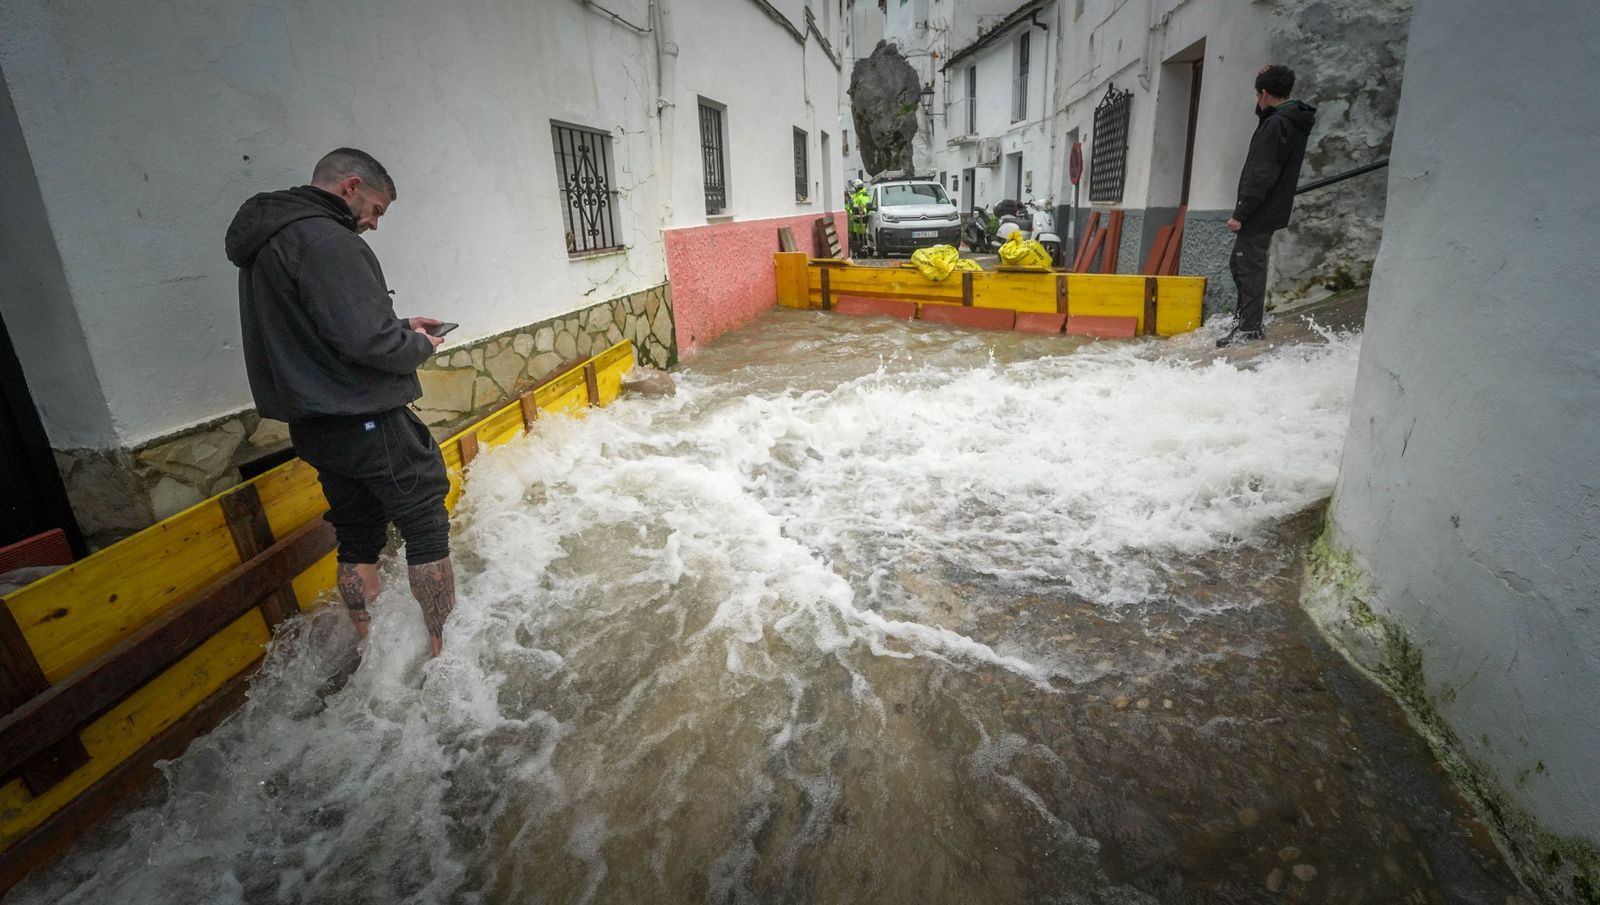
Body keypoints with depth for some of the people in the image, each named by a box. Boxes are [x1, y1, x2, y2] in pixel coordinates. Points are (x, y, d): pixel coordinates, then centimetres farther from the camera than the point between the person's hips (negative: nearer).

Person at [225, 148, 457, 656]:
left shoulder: (266, 240, 15)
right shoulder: (325, 238, -17)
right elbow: (365, 340, -25)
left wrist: (398, 326, 14)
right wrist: (419, 346, -6)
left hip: (312, 425, 9)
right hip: (366, 421, -9)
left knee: (358, 539, 15)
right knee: (426, 530, 1)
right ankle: (446, 650, 9)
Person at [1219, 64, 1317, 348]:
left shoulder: (1276, 124, -16)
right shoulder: (1293, 120, 15)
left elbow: (1262, 175, -22)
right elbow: (1263, 114, 38)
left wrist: (1241, 213, -21)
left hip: (1261, 211, -10)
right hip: (1270, 210, 10)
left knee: (1250, 266, -7)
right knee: (1240, 264, 17)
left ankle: (1249, 329, -3)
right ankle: (1244, 318, 26)